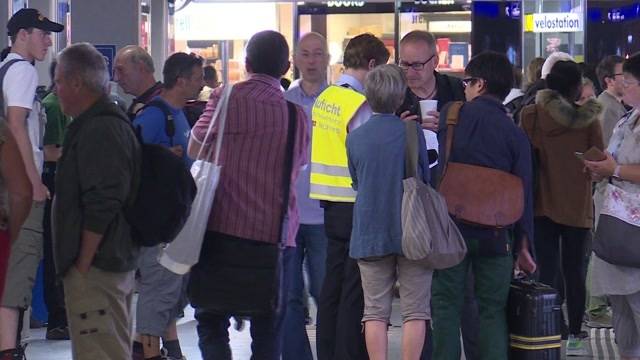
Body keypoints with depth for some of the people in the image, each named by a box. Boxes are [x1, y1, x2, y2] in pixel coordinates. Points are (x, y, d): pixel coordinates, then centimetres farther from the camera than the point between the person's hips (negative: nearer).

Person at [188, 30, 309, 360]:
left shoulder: (228, 98, -5)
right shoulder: (297, 114, 6)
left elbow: (195, 150, 5)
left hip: (223, 225, -3)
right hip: (276, 233, 3)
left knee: (211, 319, 5)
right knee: (268, 327, 9)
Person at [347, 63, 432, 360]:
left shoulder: (355, 137, 2)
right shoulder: (412, 132, -6)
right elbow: (426, 178, 5)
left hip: (370, 233, 2)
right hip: (412, 232, -2)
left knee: (375, 312, 6)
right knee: (415, 312, 3)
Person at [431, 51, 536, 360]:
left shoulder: (450, 116, -3)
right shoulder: (516, 135, 3)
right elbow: (523, 194, 2)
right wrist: (523, 245, 8)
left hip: (449, 229, -2)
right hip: (495, 236, 2)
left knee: (446, 306, 6)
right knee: (493, 311, 9)